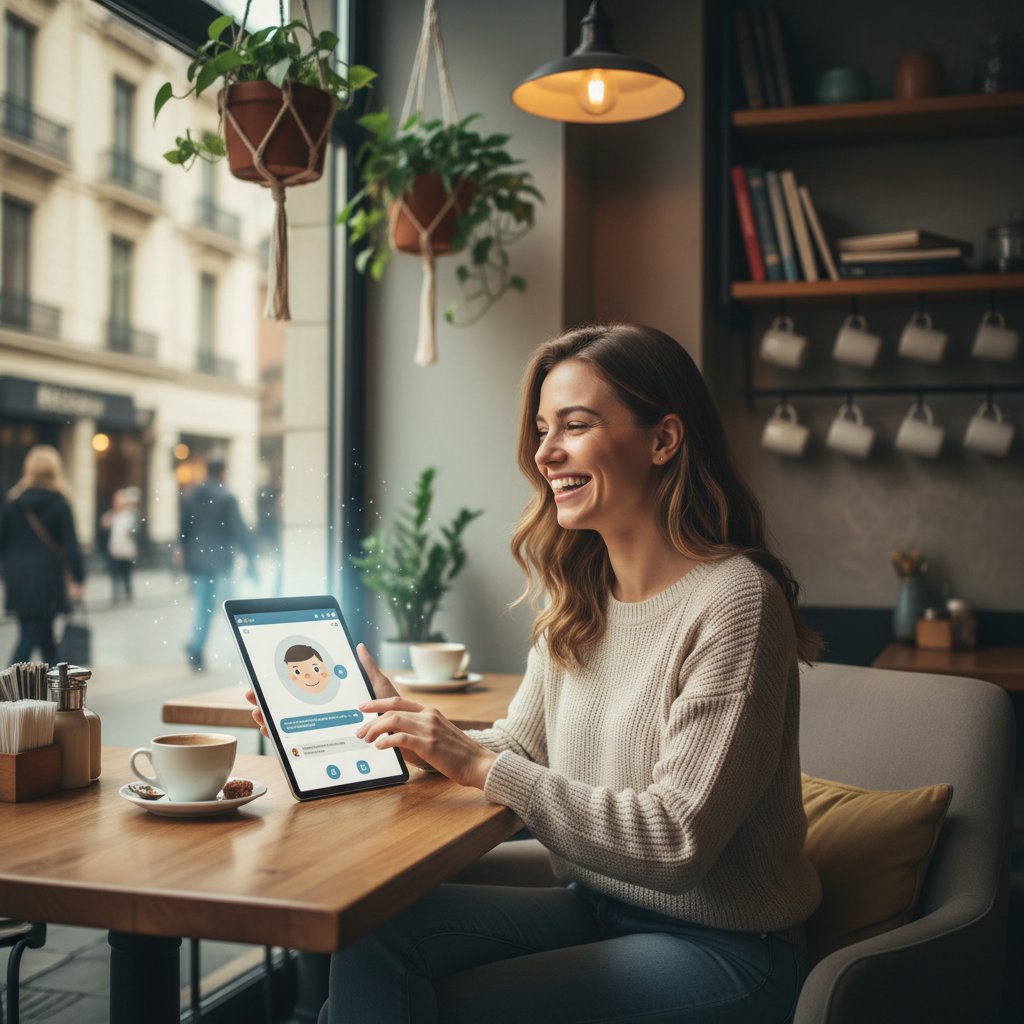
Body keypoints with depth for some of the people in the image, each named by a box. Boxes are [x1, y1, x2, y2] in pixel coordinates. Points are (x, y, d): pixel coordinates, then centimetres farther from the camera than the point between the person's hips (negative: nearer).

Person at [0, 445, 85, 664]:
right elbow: (70, 545, -9)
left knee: (44, 633, 16)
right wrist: (79, 580, -4)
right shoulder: (59, 504, -8)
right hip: (46, 578, -5)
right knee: (30, 637, -2)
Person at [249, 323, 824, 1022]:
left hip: (719, 946, -6)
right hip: (594, 910, 6)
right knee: (375, 933, -14)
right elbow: (519, 747, 8)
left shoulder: (733, 601, -20)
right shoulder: (578, 597, 4)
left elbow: (674, 842, -23)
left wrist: (480, 765, -23)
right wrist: (399, 723, -7)